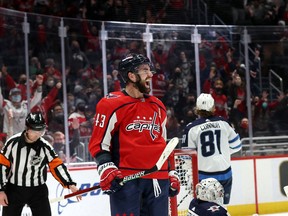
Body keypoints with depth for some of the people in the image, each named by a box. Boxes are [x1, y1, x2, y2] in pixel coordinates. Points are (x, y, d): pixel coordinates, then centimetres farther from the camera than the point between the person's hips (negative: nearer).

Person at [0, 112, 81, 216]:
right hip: (14, 190, -1)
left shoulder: (45, 147, -9)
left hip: (38, 191, 1)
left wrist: (70, 184, -20)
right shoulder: (13, 142, -12)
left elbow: (57, 166, -8)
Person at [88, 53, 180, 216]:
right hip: (125, 180, -7)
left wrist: (171, 174, 21)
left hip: (157, 179, 7)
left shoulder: (158, 107, 18)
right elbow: (98, 143, -4)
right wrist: (106, 168, -17)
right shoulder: (112, 104, -4)